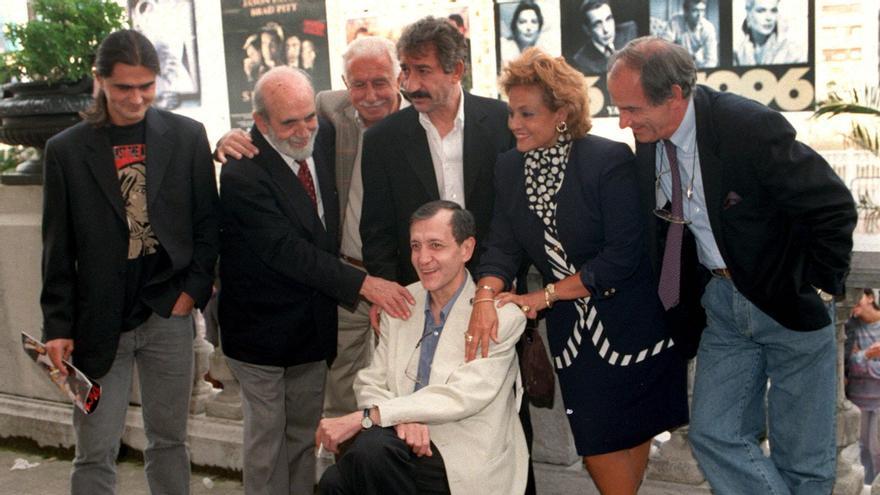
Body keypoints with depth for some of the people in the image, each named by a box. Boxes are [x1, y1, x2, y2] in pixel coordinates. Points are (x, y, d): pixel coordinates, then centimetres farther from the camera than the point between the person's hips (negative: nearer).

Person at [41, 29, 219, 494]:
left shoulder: (186, 136, 0)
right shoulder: (66, 149, -2)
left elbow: (207, 220, 6)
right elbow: (58, 248, 1)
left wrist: (194, 288, -4)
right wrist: (58, 326, -2)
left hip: (168, 313, 1)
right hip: (98, 321, -1)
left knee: (169, 440, 13)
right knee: (94, 454, 5)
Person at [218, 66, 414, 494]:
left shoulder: (323, 139, -3)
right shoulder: (241, 174, -22)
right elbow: (287, 251, -28)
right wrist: (362, 283, -31)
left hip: (314, 325, 6)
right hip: (262, 329, -6)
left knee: (304, 435, 18)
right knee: (267, 441, 7)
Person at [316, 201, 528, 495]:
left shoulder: (503, 317, -9)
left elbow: (460, 396, -19)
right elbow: (371, 383, 7)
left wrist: (364, 418, -22)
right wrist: (402, 419, -17)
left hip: (467, 460, -4)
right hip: (407, 443, 4)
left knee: (372, 447, -29)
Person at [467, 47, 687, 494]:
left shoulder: (609, 160, -18)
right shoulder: (509, 168, 1)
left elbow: (622, 256, -22)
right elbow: (502, 246, -5)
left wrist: (545, 296, -20)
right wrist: (486, 295, -25)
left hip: (630, 321, -4)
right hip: (572, 330, 4)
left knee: (631, 432, 9)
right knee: (595, 444, 8)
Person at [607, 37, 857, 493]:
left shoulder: (749, 126, -25)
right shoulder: (648, 137, -5)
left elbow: (834, 208, -18)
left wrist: (818, 288, -12)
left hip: (790, 302, -5)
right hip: (722, 300, 6)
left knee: (802, 455, 5)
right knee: (713, 436, 3)